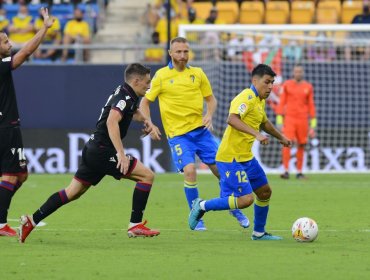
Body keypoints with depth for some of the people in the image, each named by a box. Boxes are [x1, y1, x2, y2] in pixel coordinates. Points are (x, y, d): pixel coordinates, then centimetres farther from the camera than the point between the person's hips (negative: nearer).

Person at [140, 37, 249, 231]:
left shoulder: (197, 73, 5)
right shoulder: (161, 76, -1)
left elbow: (211, 99, 13)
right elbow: (145, 102, 4)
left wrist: (209, 115, -7)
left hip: (200, 129, 3)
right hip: (177, 133, -3)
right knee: (189, 170, -21)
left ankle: (235, 210, 25)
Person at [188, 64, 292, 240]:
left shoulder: (259, 100, 14)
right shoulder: (246, 98, -18)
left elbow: (264, 122, 34)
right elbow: (232, 119, -35)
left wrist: (280, 137, 43)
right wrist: (256, 134, -41)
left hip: (246, 157, 10)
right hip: (231, 158, -10)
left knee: (265, 192, 16)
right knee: (245, 199, -17)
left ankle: (259, 233, 31)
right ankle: (202, 206, -2)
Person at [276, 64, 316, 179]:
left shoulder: (308, 87, 7)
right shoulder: (286, 85, 3)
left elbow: (311, 105, 10)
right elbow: (281, 103, 4)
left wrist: (313, 125, 7)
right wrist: (279, 121, -2)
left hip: (303, 119, 2)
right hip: (289, 118, -2)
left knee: (301, 145, 4)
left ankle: (299, 172, 12)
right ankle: (286, 171, -14)